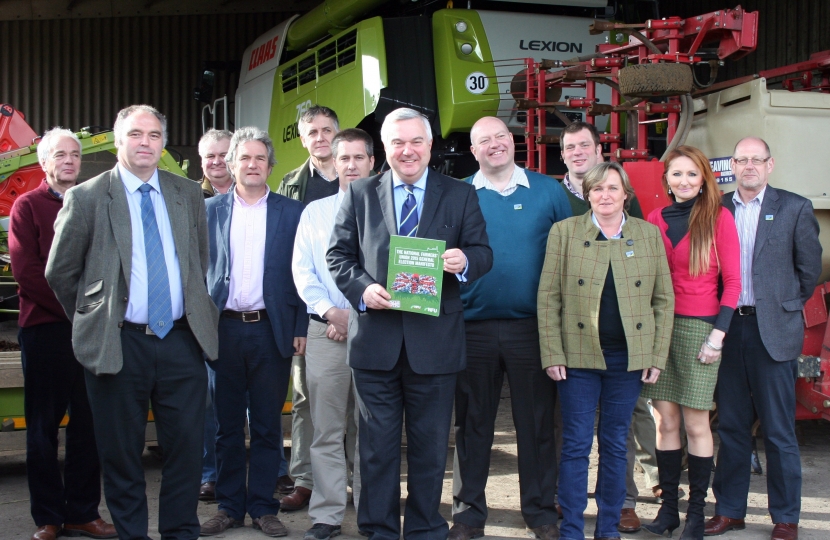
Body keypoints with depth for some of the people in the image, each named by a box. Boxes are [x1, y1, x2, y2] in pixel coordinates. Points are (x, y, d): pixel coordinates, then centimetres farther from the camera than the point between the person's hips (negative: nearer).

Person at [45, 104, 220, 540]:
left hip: (181, 341, 3)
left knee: (187, 446, 6)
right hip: (119, 345, -2)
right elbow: (60, 273, 5)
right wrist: (93, 322, 7)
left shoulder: (189, 194, 9)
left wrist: (200, 316, 12)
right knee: (121, 452, 7)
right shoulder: (86, 198, -1)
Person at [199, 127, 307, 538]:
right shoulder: (210, 210, 8)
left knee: (267, 426, 5)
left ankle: (263, 507, 15)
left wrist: (300, 329, -2)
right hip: (224, 329, 1)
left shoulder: (291, 212, 5)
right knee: (227, 424, 8)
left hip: (271, 330, -1)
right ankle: (229, 506, 19)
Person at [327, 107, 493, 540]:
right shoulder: (360, 194, 8)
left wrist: (465, 260, -20)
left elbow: (483, 254, 3)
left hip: (434, 340, 0)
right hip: (375, 337, 0)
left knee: (430, 446, 10)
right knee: (377, 444, 7)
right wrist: (362, 288, -12)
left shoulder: (460, 196, 6)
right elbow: (338, 254, 6)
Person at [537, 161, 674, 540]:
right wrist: (552, 355, -7)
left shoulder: (649, 234, 7)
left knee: (615, 444, 11)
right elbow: (548, 297, -1)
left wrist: (657, 357, 2)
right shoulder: (564, 232, 1)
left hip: (629, 358, 2)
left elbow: (664, 299, 8)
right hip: (578, 356, -2)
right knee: (576, 445, 2)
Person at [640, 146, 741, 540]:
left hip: (699, 327, -3)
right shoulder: (655, 219, 7)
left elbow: (732, 281, -3)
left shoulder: (719, 218, -2)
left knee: (696, 424, 0)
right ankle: (668, 506, 16)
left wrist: (718, 333, -9)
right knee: (666, 422, 6)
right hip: (659, 326, 3)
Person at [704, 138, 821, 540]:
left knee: (779, 430, 3)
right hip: (728, 328, 3)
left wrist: (787, 306, 7)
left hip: (772, 330, -2)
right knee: (730, 426, 11)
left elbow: (809, 267, 5)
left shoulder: (795, 208, 0)